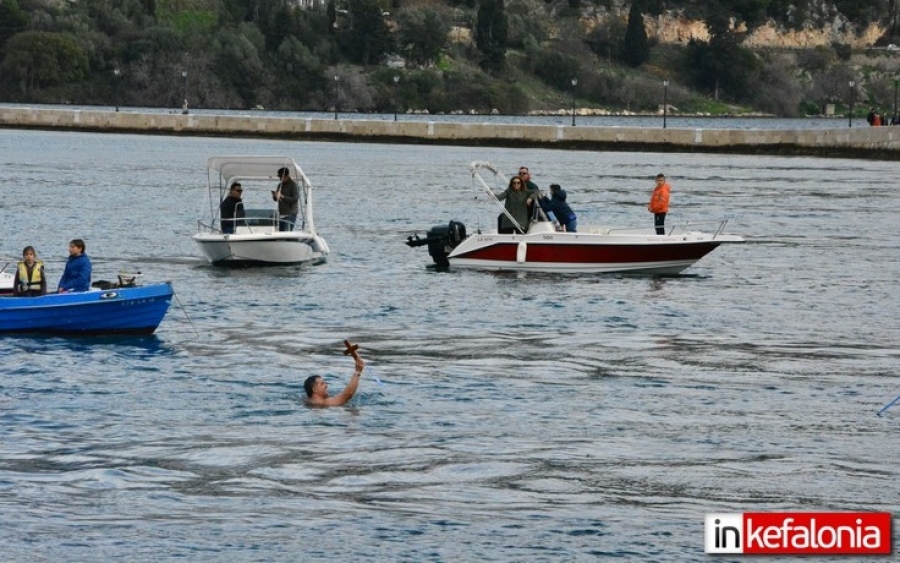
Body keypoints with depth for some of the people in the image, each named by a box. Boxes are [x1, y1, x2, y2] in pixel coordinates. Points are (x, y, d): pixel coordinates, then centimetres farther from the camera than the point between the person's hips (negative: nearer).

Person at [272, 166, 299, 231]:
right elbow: (276, 199, 22)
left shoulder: (293, 185, -7)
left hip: (290, 214, -7)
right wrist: (274, 195, -2)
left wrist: (282, 197, -21)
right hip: (281, 213, 8)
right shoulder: (280, 185, 16)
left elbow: (295, 199, -15)